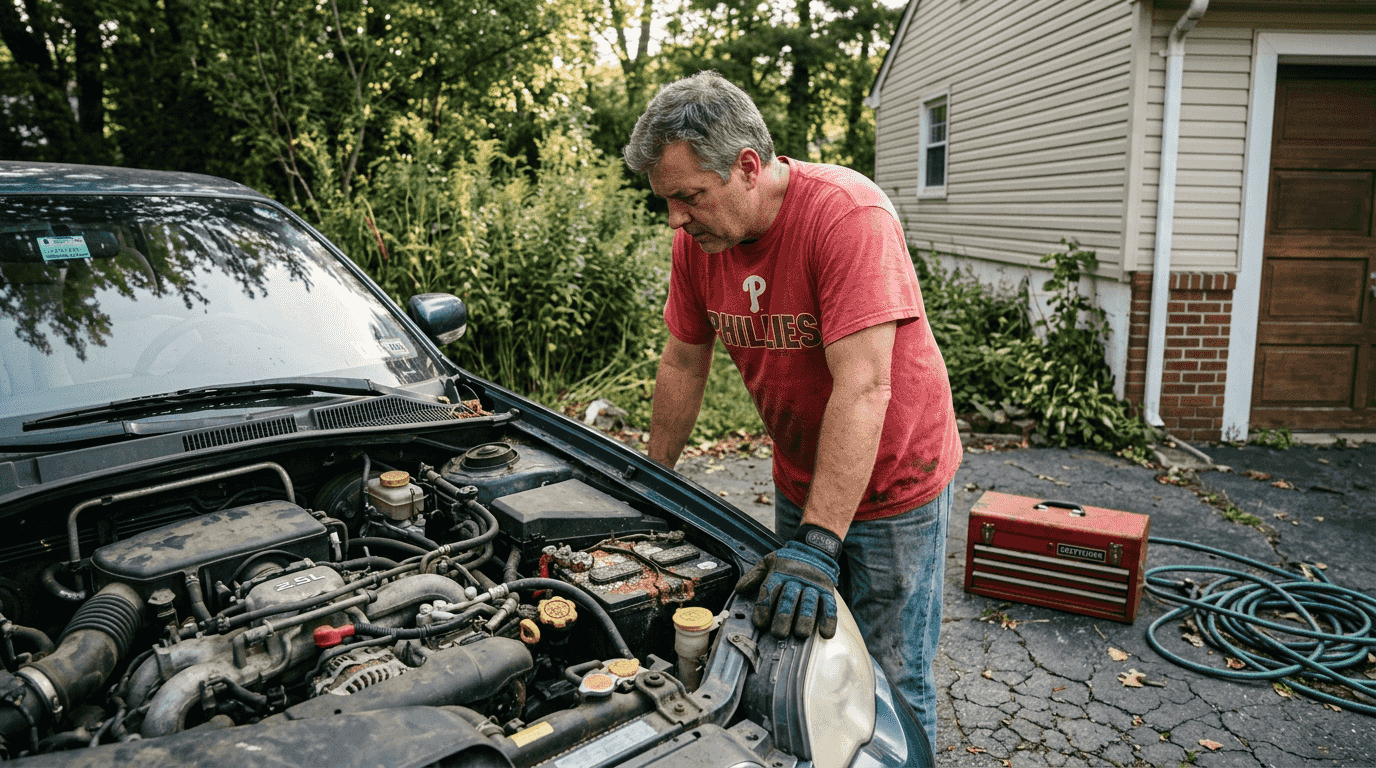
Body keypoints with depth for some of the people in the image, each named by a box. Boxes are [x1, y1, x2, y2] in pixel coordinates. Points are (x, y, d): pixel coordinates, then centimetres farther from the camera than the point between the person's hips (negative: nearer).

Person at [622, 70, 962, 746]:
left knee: (890, 684, 5)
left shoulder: (848, 214, -27)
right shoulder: (697, 237, -6)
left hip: (892, 484, -5)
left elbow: (862, 388, -33)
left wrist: (817, 542, -37)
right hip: (798, 484, 6)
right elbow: (683, 364, 5)